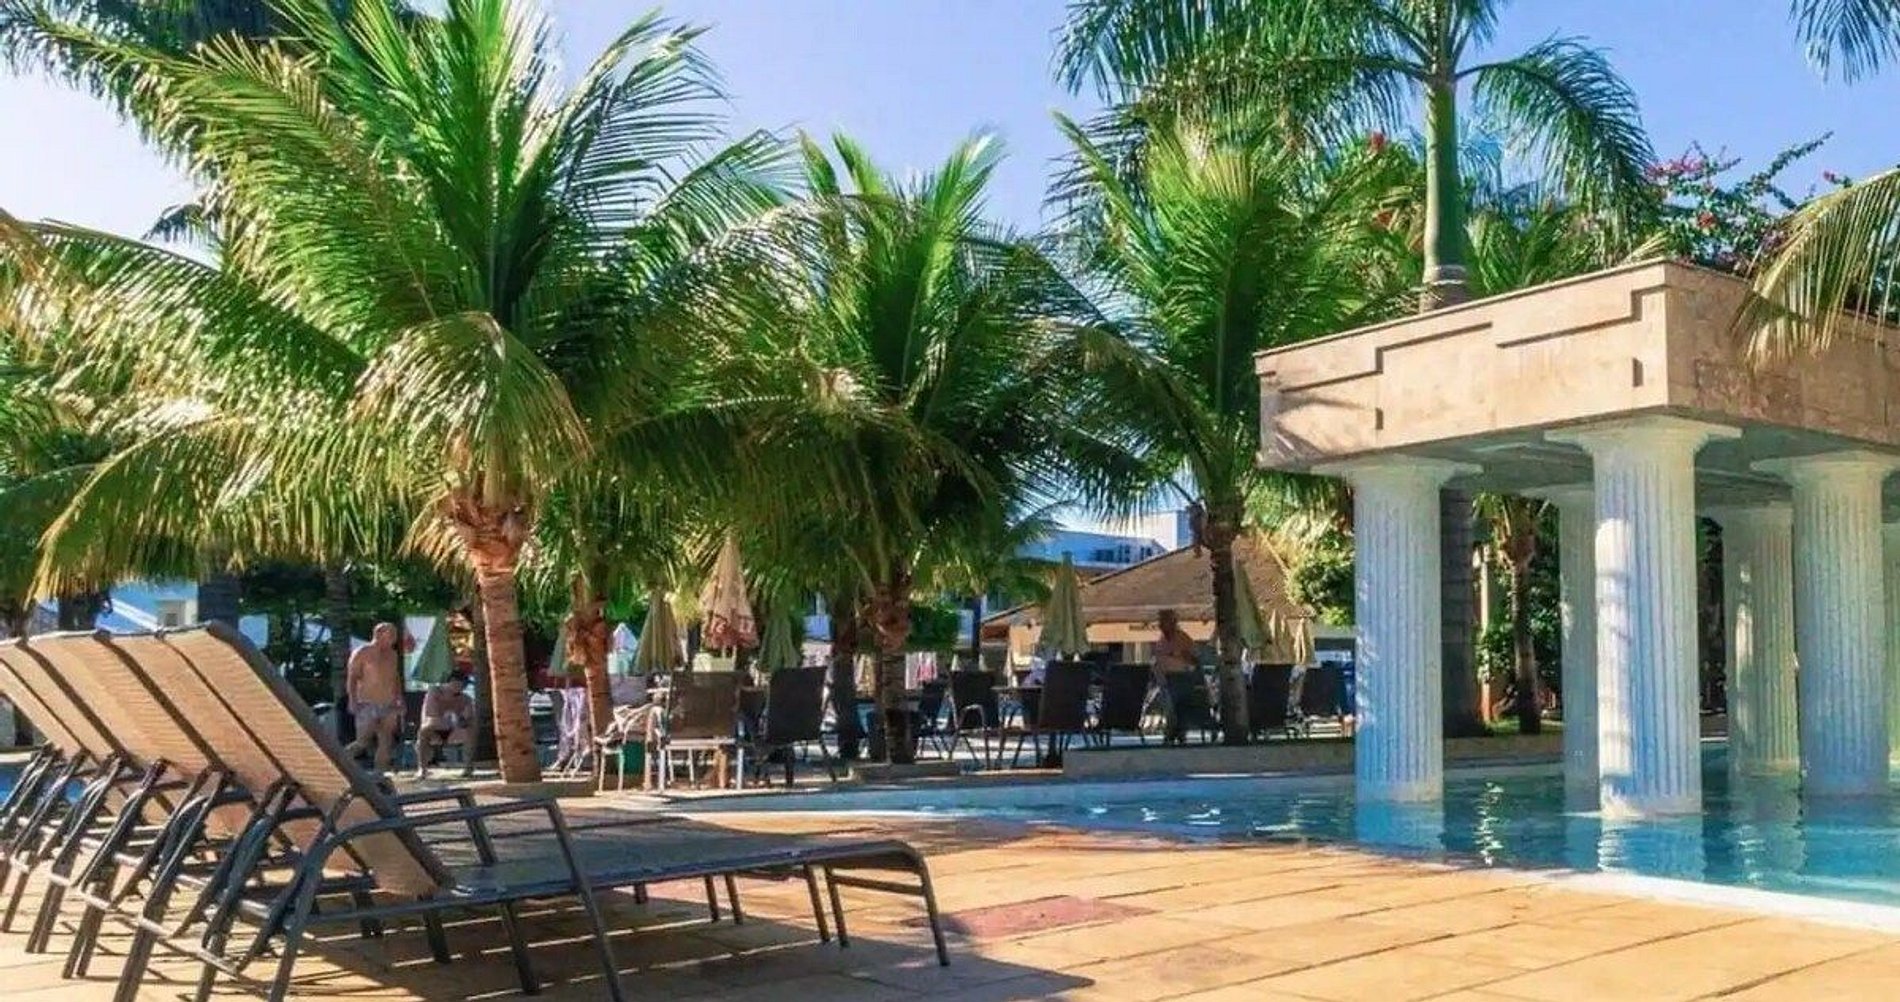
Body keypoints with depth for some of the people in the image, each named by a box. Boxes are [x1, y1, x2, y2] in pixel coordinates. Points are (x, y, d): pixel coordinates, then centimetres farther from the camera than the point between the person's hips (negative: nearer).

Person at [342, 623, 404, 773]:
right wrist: (353, 700, -16)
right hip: (368, 705, -6)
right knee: (363, 742, -10)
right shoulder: (362, 653, -3)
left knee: (386, 743, 1)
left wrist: (399, 698, 14)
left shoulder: (393, 655, 15)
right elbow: (351, 678, -7)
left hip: (388, 706, 6)